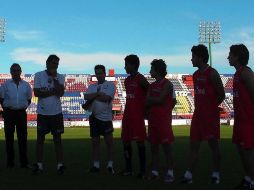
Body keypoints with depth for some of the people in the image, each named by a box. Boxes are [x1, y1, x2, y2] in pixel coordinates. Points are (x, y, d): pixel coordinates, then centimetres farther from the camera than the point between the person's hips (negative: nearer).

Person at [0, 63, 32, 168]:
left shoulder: (26, 85, 5)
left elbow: (29, 99, 13)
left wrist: (23, 108, 3)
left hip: (21, 112, 1)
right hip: (9, 112, -1)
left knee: (23, 137, 1)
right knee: (9, 137, 3)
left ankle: (24, 162, 6)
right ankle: (10, 162, 10)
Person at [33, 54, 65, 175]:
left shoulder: (60, 77, 2)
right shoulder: (39, 75, -2)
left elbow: (61, 93, -14)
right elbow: (37, 93, -11)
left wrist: (54, 78, -15)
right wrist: (53, 92, -12)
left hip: (56, 112, 0)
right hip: (42, 113, 0)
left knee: (57, 139, 4)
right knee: (40, 138, 7)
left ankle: (60, 165, 8)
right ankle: (39, 165, 16)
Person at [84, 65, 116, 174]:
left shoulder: (110, 85, -1)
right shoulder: (92, 86, 13)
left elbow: (106, 98, -17)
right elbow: (86, 97, -4)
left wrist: (93, 96, -6)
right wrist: (98, 93, -15)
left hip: (106, 118, -5)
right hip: (94, 117, 5)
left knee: (109, 141, -2)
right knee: (95, 141, 9)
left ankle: (110, 165, 6)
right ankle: (96, 165, 16)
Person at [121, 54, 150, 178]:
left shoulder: (140, 79, -9)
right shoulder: (127, 81, 15)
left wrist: (145, 109, -9)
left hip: (138, 115, -8)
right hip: (127, 115, 8)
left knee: (140, 141, -4)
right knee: (126, 141, 9)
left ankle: (142, 170, 3)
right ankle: (128, 169, 18)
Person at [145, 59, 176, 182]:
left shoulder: (167, 84, -5)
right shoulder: (152, 86, 15)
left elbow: (160, 99, -15)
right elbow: (147, 103, 8)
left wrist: (150, 99, 0)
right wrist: (155, 101, -8)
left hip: (164, 119, -7)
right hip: (152, 119, 7)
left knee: (166, 145, -5)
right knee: (153, 146, 8)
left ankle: (170, 173, -1)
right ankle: (155, 172, 14)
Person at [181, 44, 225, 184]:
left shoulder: (212, 73, -10)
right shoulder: (195, 75, 13)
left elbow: (221, 95, -8)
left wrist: (211, 106, 0)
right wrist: (199, 108, 9)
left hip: (211, 115, -7)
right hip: (197, 115, 7)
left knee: (213, 144, 2)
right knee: (193, 145, 5)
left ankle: (216, 174, 12)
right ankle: (188, 175, 7)